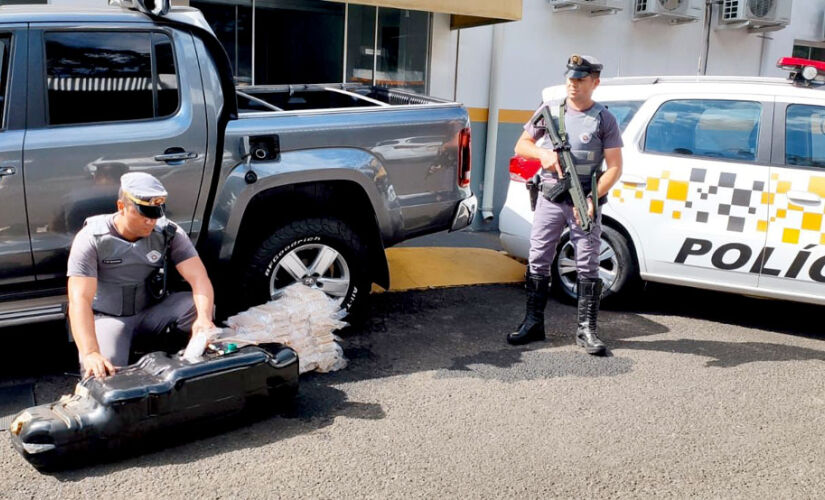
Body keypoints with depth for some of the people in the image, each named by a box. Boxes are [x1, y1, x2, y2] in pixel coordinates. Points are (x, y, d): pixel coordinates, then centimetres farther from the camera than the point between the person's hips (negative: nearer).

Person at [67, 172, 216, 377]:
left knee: (198, 306, -25)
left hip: (153, 311, 3)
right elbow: (79, 300, -28)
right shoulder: (91, 239, -20)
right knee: (104, 372, -31)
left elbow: (199, 278, -21)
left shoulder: (169, 233, -12)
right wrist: (90, 354, -43)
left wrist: (204, 318, -43)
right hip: (108, 317, -3)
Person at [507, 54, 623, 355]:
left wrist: (593, 199, -18)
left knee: (588, 266, 0)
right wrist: (543, 153, -10)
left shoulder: (604, 120, 0)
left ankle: (586, 330, 7)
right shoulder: (549, 111, 8)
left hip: (584, 202, -2)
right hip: (549, 198, 3)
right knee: (538, 261, 4)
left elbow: (615, 167, -4)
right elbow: (521, 146, 12)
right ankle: (533, 324, 13)